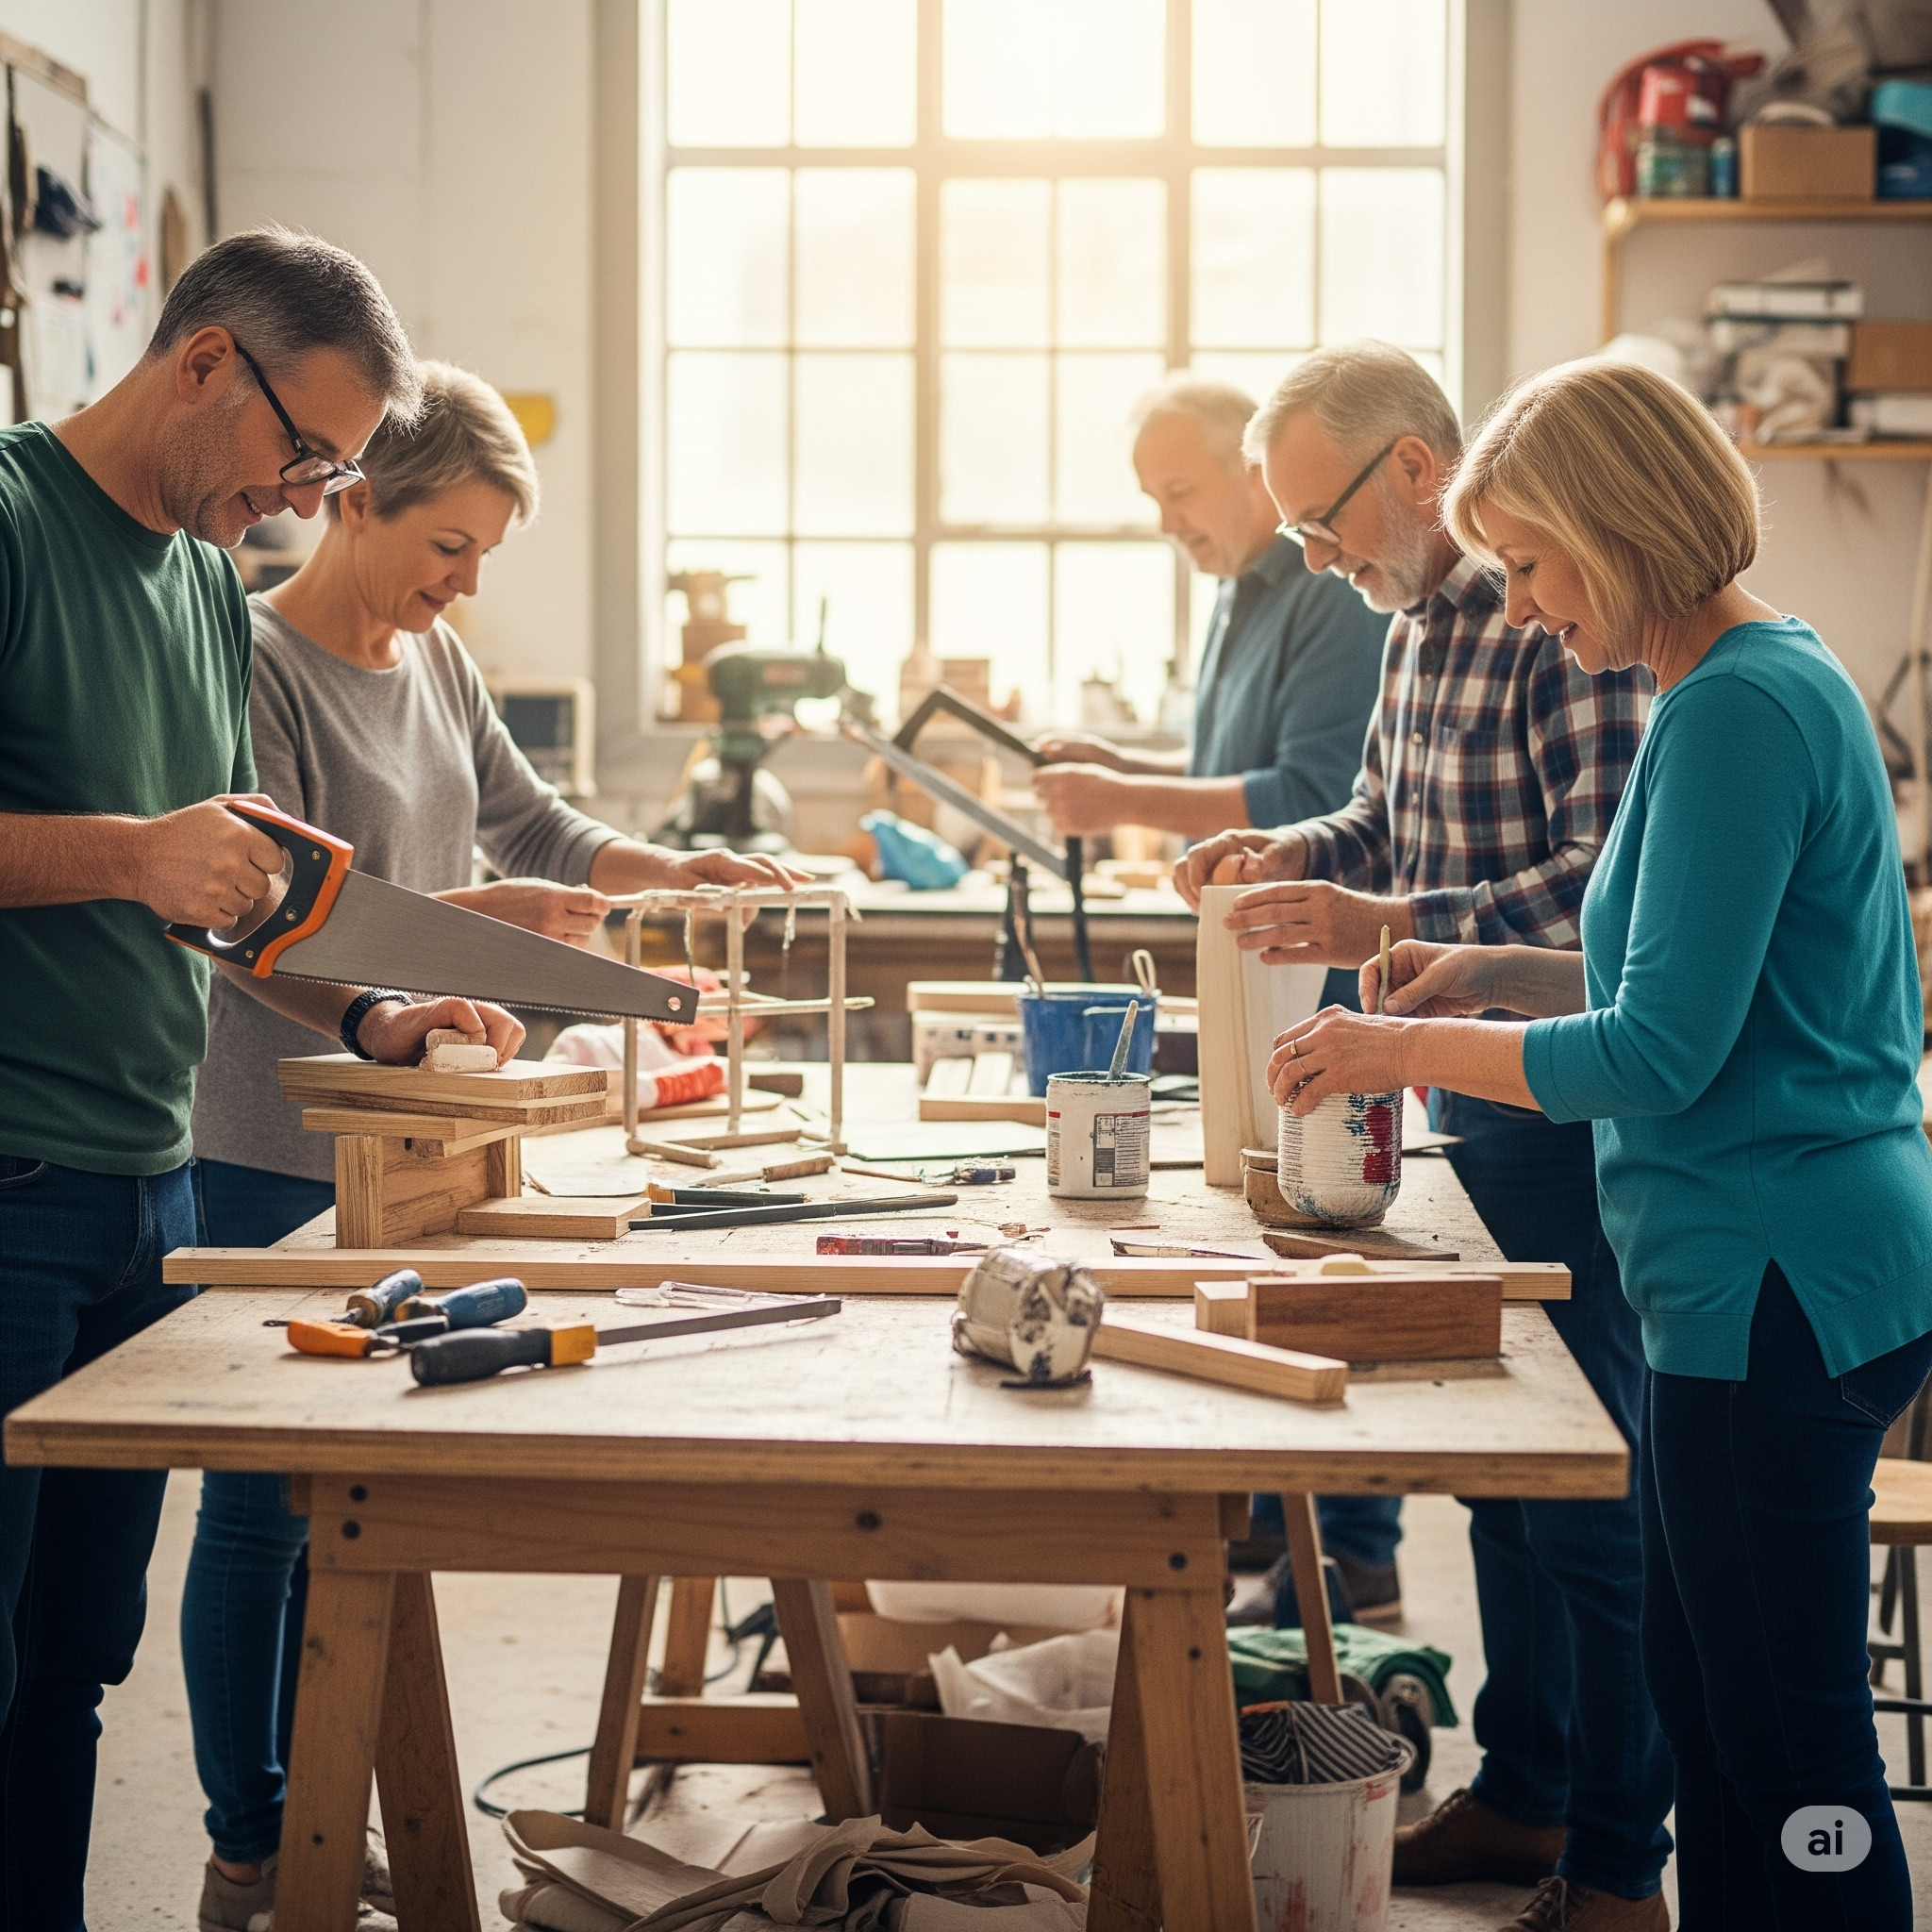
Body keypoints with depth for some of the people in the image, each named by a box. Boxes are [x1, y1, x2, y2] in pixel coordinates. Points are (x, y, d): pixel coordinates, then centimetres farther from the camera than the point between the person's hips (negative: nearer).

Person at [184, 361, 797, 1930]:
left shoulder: (436, 661, 12)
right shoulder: (258, 659, -13)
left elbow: (534, 825, 20)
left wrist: (683, 869, 5)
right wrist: (479, 914, -28)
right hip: (271, 1155, -8)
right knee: (261, 1503, 1)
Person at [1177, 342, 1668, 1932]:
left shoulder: (1556, 625, -19)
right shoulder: (1419, 627, 10)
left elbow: (1609, 893, -25)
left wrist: (1385, 927, -30)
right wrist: (1291, 854, 6)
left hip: (1564, 1122, -9)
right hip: (1470, 1101, 9)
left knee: (1590, 1501, -1)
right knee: (1499, 1470, 18)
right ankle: (1519, 1797, 31)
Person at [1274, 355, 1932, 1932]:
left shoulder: (1737, 711, -19)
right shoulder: (1783, 679, 13)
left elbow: (1662, 1055, -21)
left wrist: (1402, 1050, -11)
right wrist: (1502, 975, 12)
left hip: (1778, 1283, -11)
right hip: (1786, 1275, 11)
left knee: (1790, 1742, -1)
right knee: (1700, 1692, 19)